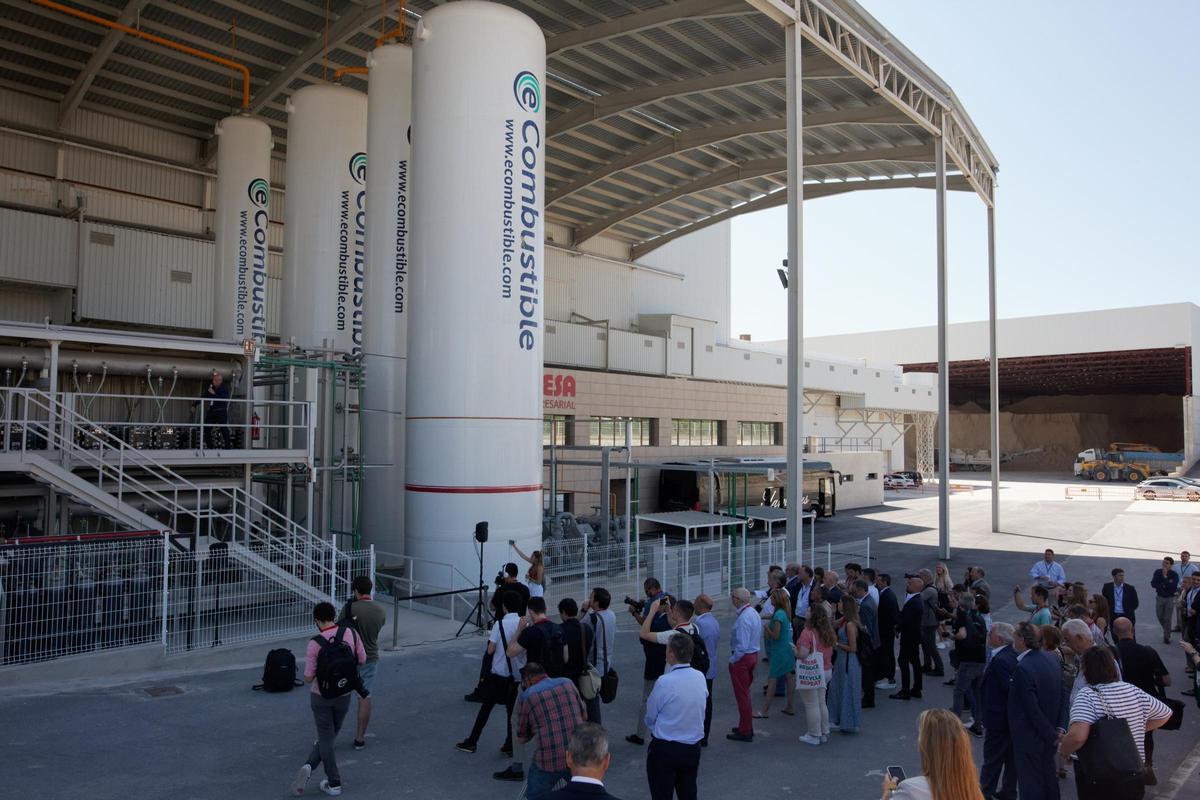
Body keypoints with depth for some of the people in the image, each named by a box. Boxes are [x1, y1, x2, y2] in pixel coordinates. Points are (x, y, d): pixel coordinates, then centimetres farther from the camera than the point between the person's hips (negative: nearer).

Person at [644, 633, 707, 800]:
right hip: (693, 748, 5)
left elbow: (650, 717, -8)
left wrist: (654, 728, 13)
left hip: (664, 749, -5)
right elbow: (699, 710, 4)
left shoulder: (664, 682, -21)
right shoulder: (700, 678, -5)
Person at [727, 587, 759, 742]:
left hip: (742, 658, -10)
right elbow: (760, 634, 15)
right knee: (745, 693, 21)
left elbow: (742, 645, -26)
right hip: (753, 654, 10)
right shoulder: (753, 613, 5)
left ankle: (745, 732, 10)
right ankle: (747, 727, 32)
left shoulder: (743, 618, -25)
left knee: (742, 695, 1)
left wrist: (732, 660, -15)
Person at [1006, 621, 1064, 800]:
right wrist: (1058, 728, 5)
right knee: (1049, 776, 21)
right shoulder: (1051, 661, 1)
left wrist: (1053, 735, -13)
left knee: (1031, 782, 4)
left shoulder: (1023, 668, -25)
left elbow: (1032, 708, -23)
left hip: (1029, 736, -8)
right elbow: (1061, 698, 5)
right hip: (1048, 734, 8)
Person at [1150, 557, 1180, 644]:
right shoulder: (1157, 572, -3)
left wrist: (1165, 577, -25)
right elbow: (1153, 584, -5)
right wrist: (1163, 586, -17)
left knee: (1167, 619, -2)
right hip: (1159, 597, 3)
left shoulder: (1174, 574, -12)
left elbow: (1173, 587, -24)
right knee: (1160, 617, 11)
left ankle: (1167, 637, 11)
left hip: (1170, 598, -3)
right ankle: (1166, 631, 37)